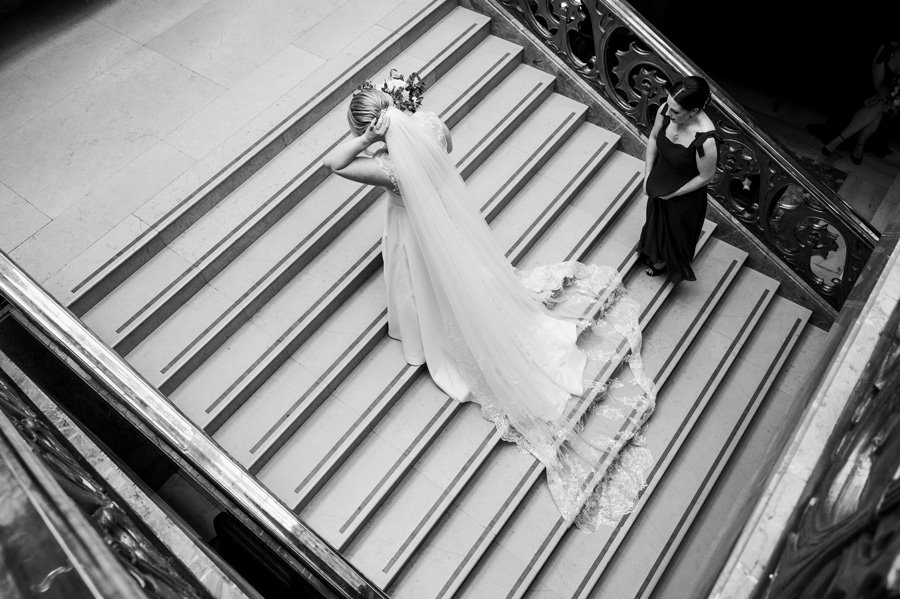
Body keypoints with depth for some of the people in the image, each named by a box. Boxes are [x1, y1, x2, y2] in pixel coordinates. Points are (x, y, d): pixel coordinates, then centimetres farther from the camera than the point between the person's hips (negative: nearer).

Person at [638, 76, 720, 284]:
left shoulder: (705, 140, -40)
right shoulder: (666, 110, -23)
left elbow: (705, 177, -23)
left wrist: (674, 193, -13)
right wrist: (648, 175, -4)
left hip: (684, 195, -5)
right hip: (659, 184, 6)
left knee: (675, 229, 25)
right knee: (657, 219, 32)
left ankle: (668, 264, 57)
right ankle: (655, 254, 64)